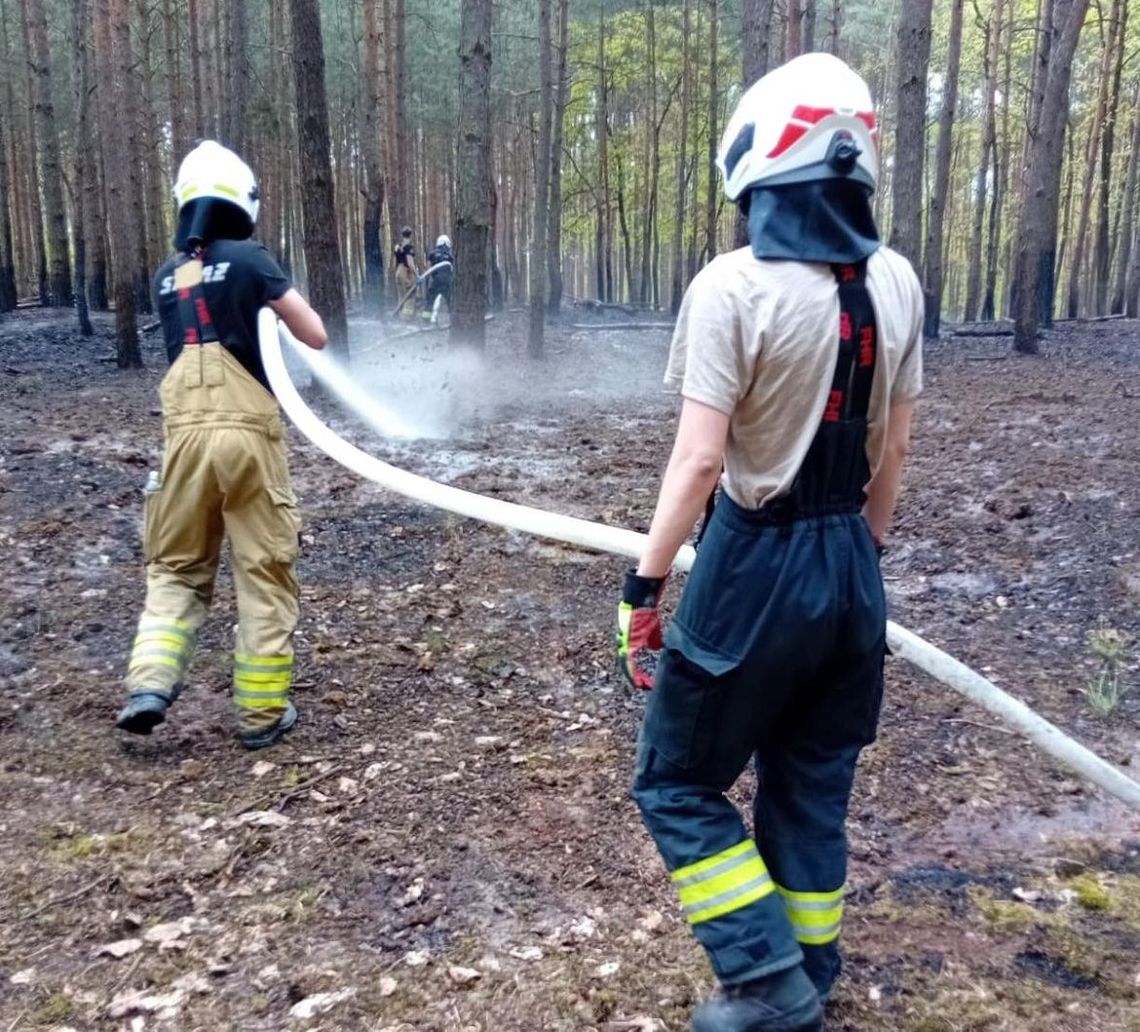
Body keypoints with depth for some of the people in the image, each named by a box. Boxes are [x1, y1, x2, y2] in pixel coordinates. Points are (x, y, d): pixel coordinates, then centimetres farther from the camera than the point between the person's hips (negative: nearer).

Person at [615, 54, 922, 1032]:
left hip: (757, 564, -6)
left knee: (678, 781, 13)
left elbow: (700, 459, -20)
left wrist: (643, 589, -12)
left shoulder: (735, 285, -17)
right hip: (849, 564, 6)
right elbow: (894, 447, 8)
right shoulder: (896, 283, 2)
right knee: (813, 788, 19)